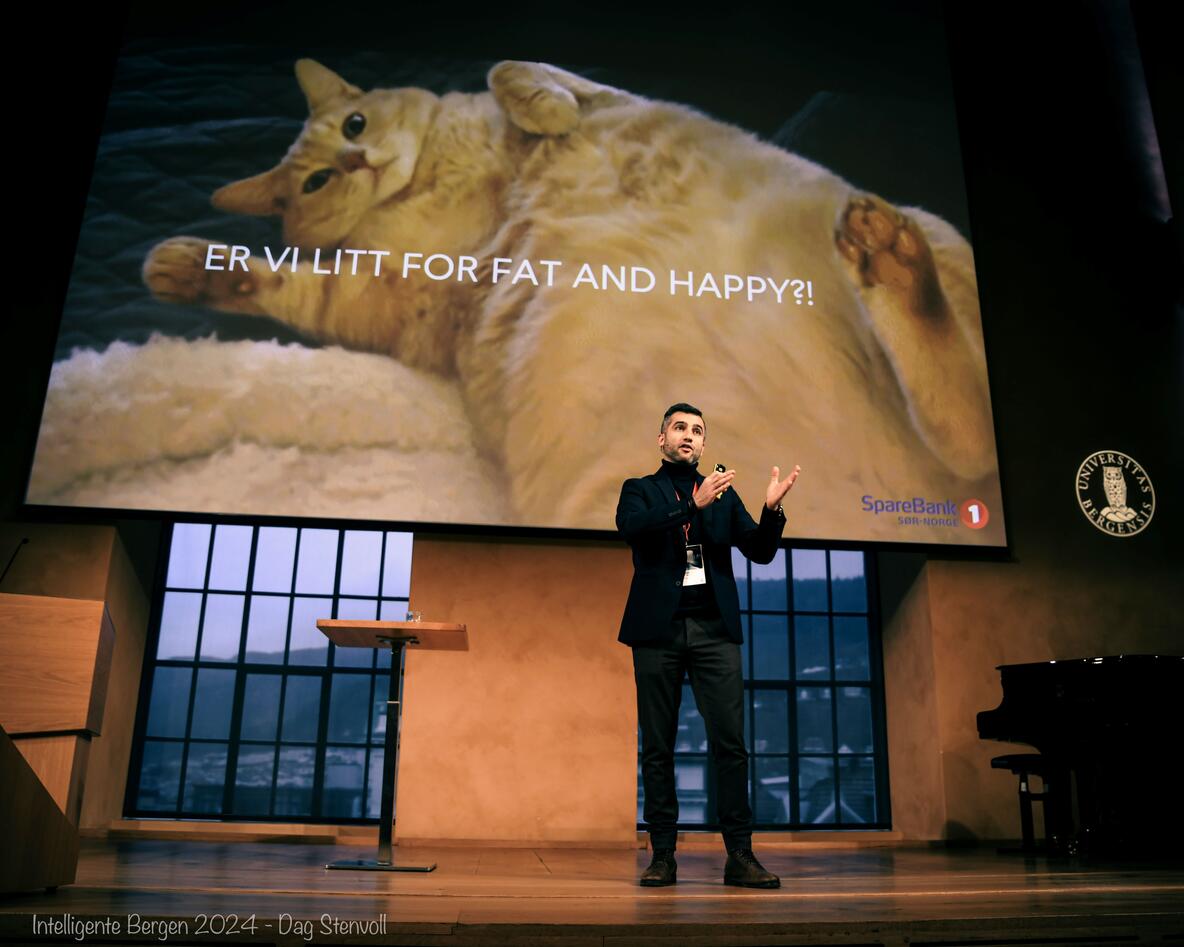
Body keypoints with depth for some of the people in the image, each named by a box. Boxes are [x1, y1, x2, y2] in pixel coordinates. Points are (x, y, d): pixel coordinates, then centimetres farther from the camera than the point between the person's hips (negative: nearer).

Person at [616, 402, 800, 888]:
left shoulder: (723, 495, 18)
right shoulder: (639, 489, 10)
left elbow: (760, 552, 10)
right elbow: (633, 529, -12)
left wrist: (772, 510, -9)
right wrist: (693, 506, -22)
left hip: (714, 630, 2)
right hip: (659, 629, -1)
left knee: (730, 742, -4)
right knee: (657, 747, 2)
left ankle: (740, 855, 2)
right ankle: (662, 855, 9)